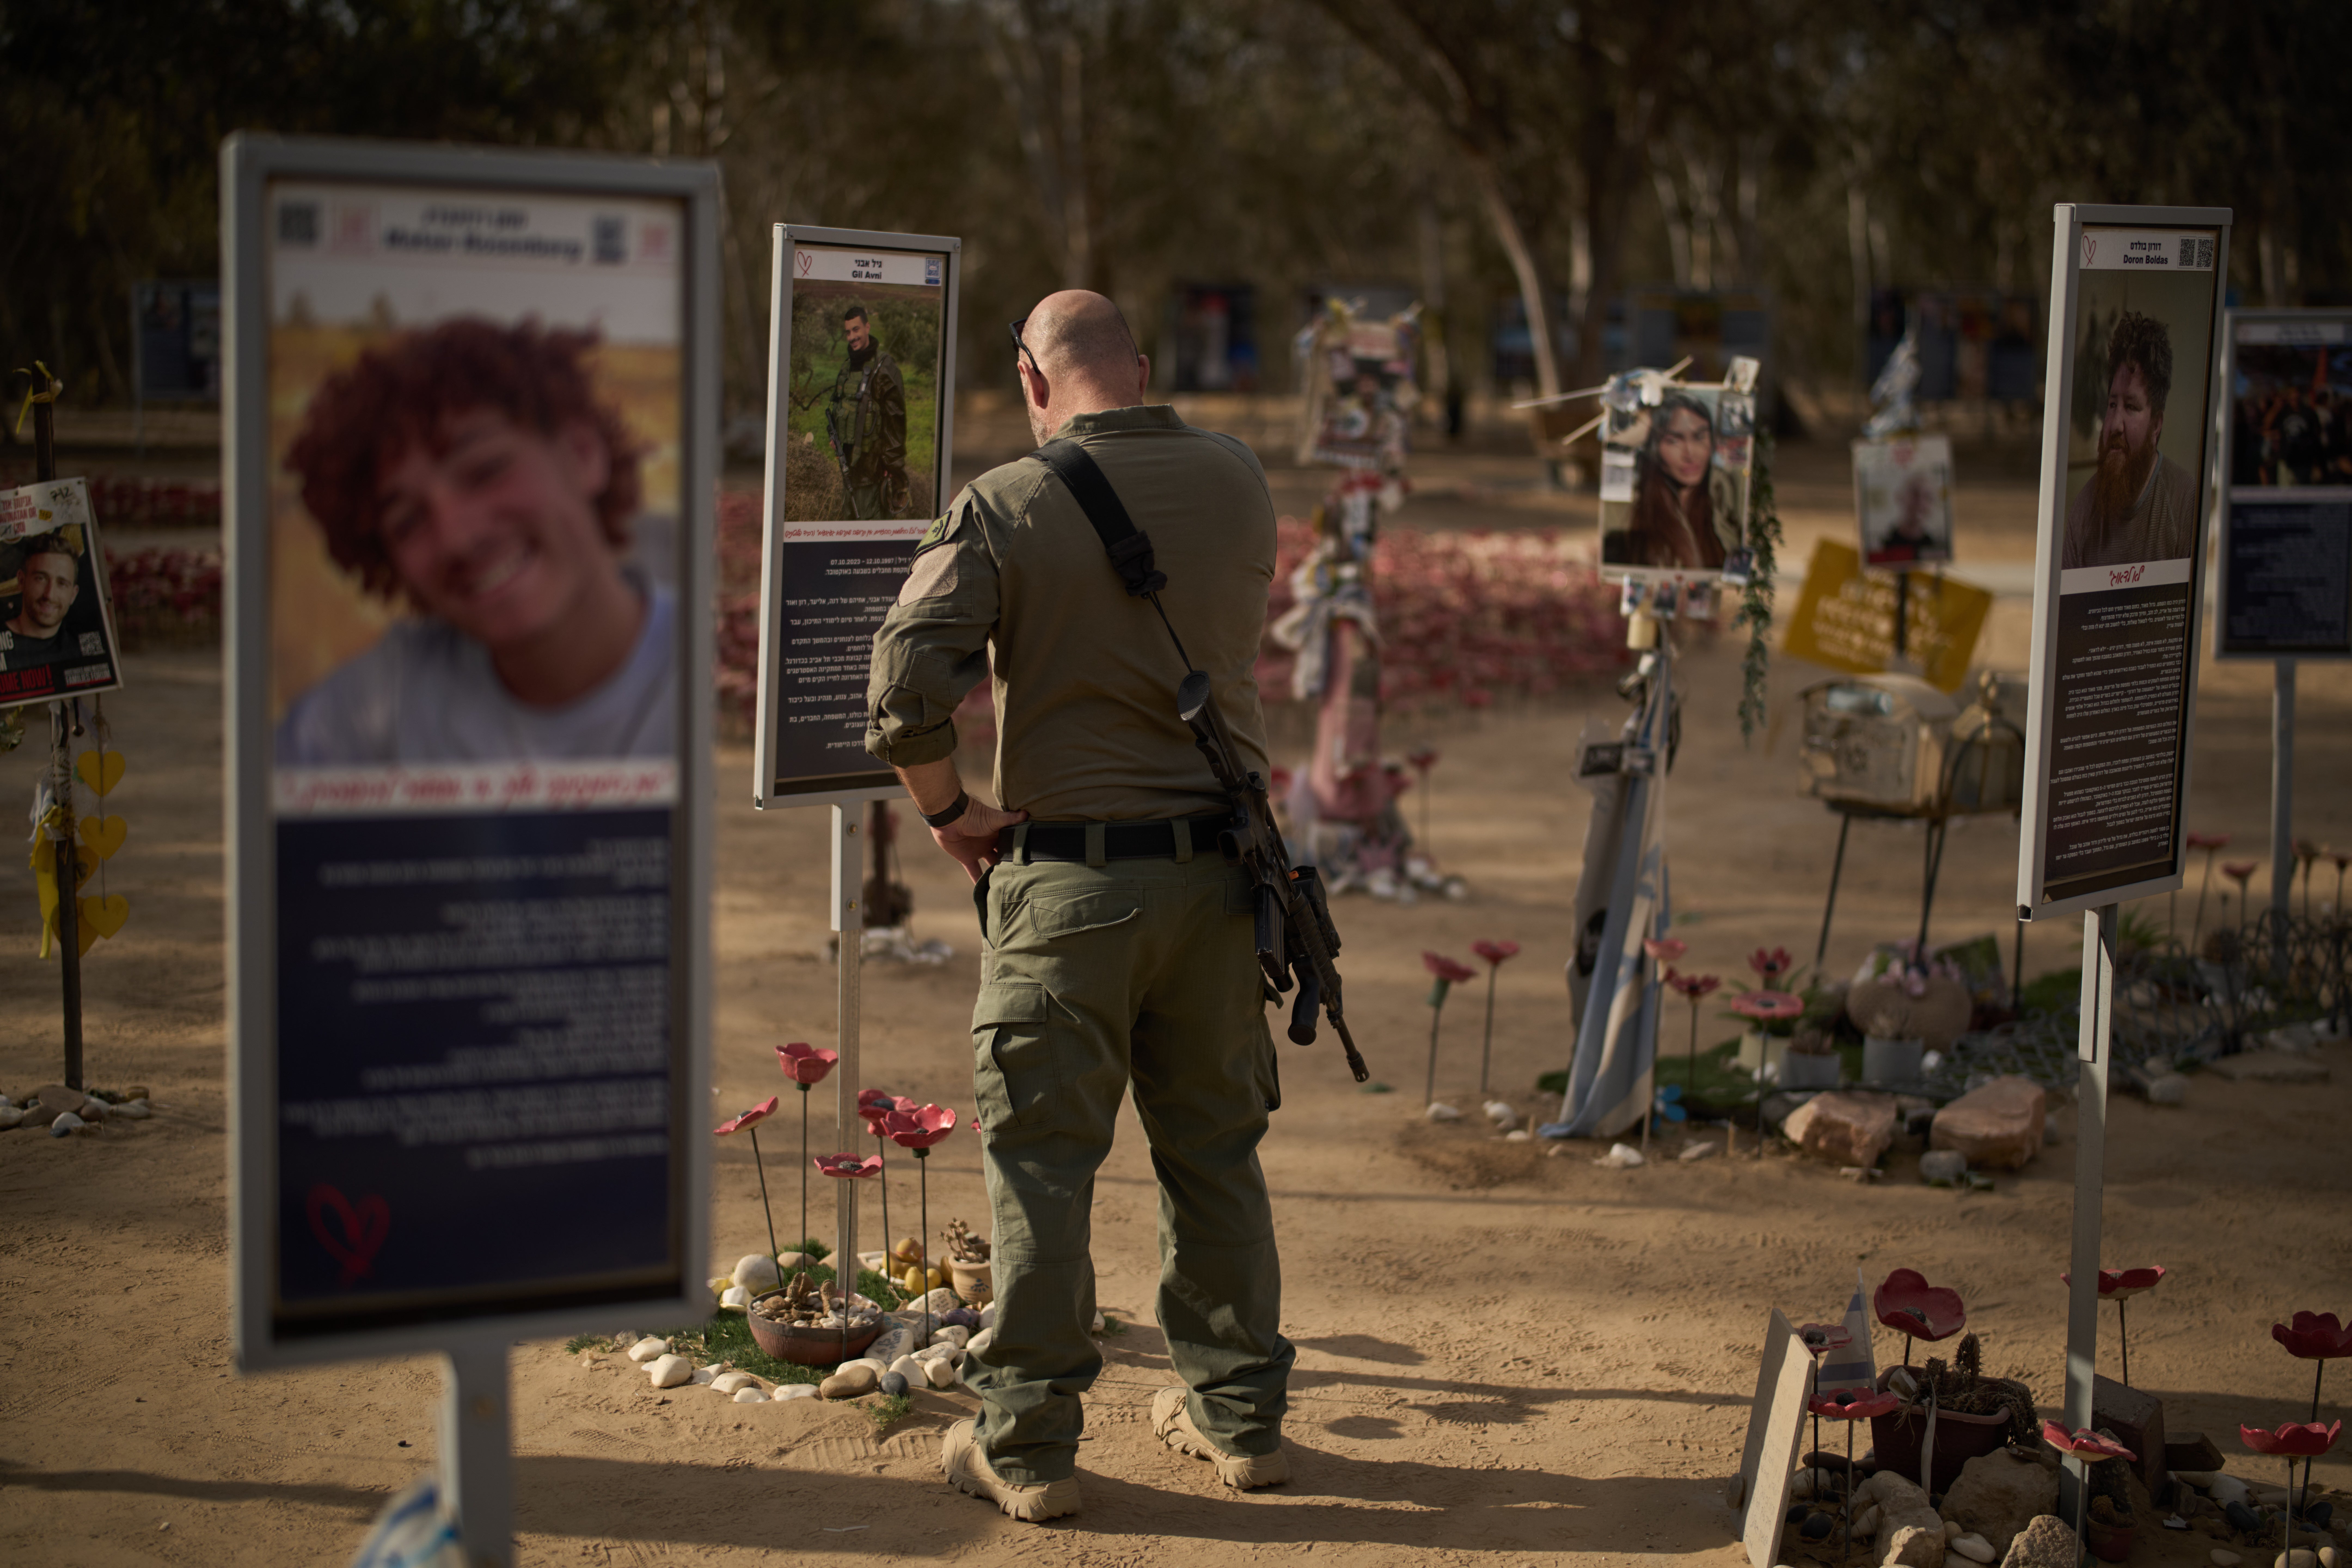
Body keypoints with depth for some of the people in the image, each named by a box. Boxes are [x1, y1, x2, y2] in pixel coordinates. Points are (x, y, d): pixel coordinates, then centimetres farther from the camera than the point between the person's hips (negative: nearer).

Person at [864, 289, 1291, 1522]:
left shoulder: (1003, 507, -11)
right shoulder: (1237, 483, 2)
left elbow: (906, 692, -18)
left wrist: (948, 813, -3)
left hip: (1068, 876, -4)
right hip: (1219, 863, 4)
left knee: (1041, 1158, 5)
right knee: (1214, 1147, 16)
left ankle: (1027, 1445, 11)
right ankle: (1239, 1412, 26)